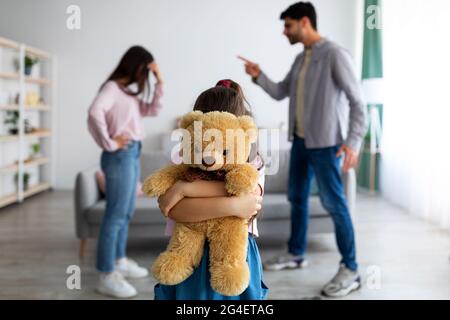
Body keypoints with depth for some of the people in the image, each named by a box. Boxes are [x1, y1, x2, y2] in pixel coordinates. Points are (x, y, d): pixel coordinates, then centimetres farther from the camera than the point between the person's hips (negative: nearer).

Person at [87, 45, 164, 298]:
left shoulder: (130, 91, 17)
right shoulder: (112, 87, -11)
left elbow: (153, 110, 15)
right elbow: (95, 112, -27)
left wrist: (160, 82, 7)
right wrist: (109, 143, -21)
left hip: (132, 154, 10)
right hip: (120, 156, -10)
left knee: (126, 213, 18)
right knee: (116, 214, -8)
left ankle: (120, 261, 32)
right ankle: (107, 277, -3)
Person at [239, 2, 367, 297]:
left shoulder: (335, 54, -13)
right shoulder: (300, 59, 12)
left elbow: (357, 101, -15)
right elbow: (280, 92, 18)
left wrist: (354, 141, -23)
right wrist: (259, 76, 1)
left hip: (326, 143, -8)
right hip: (300, 140, 9)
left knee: (334, 203, -5)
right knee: (297, 198, 16)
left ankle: (350, 270, 4)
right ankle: (296, 254, 31)